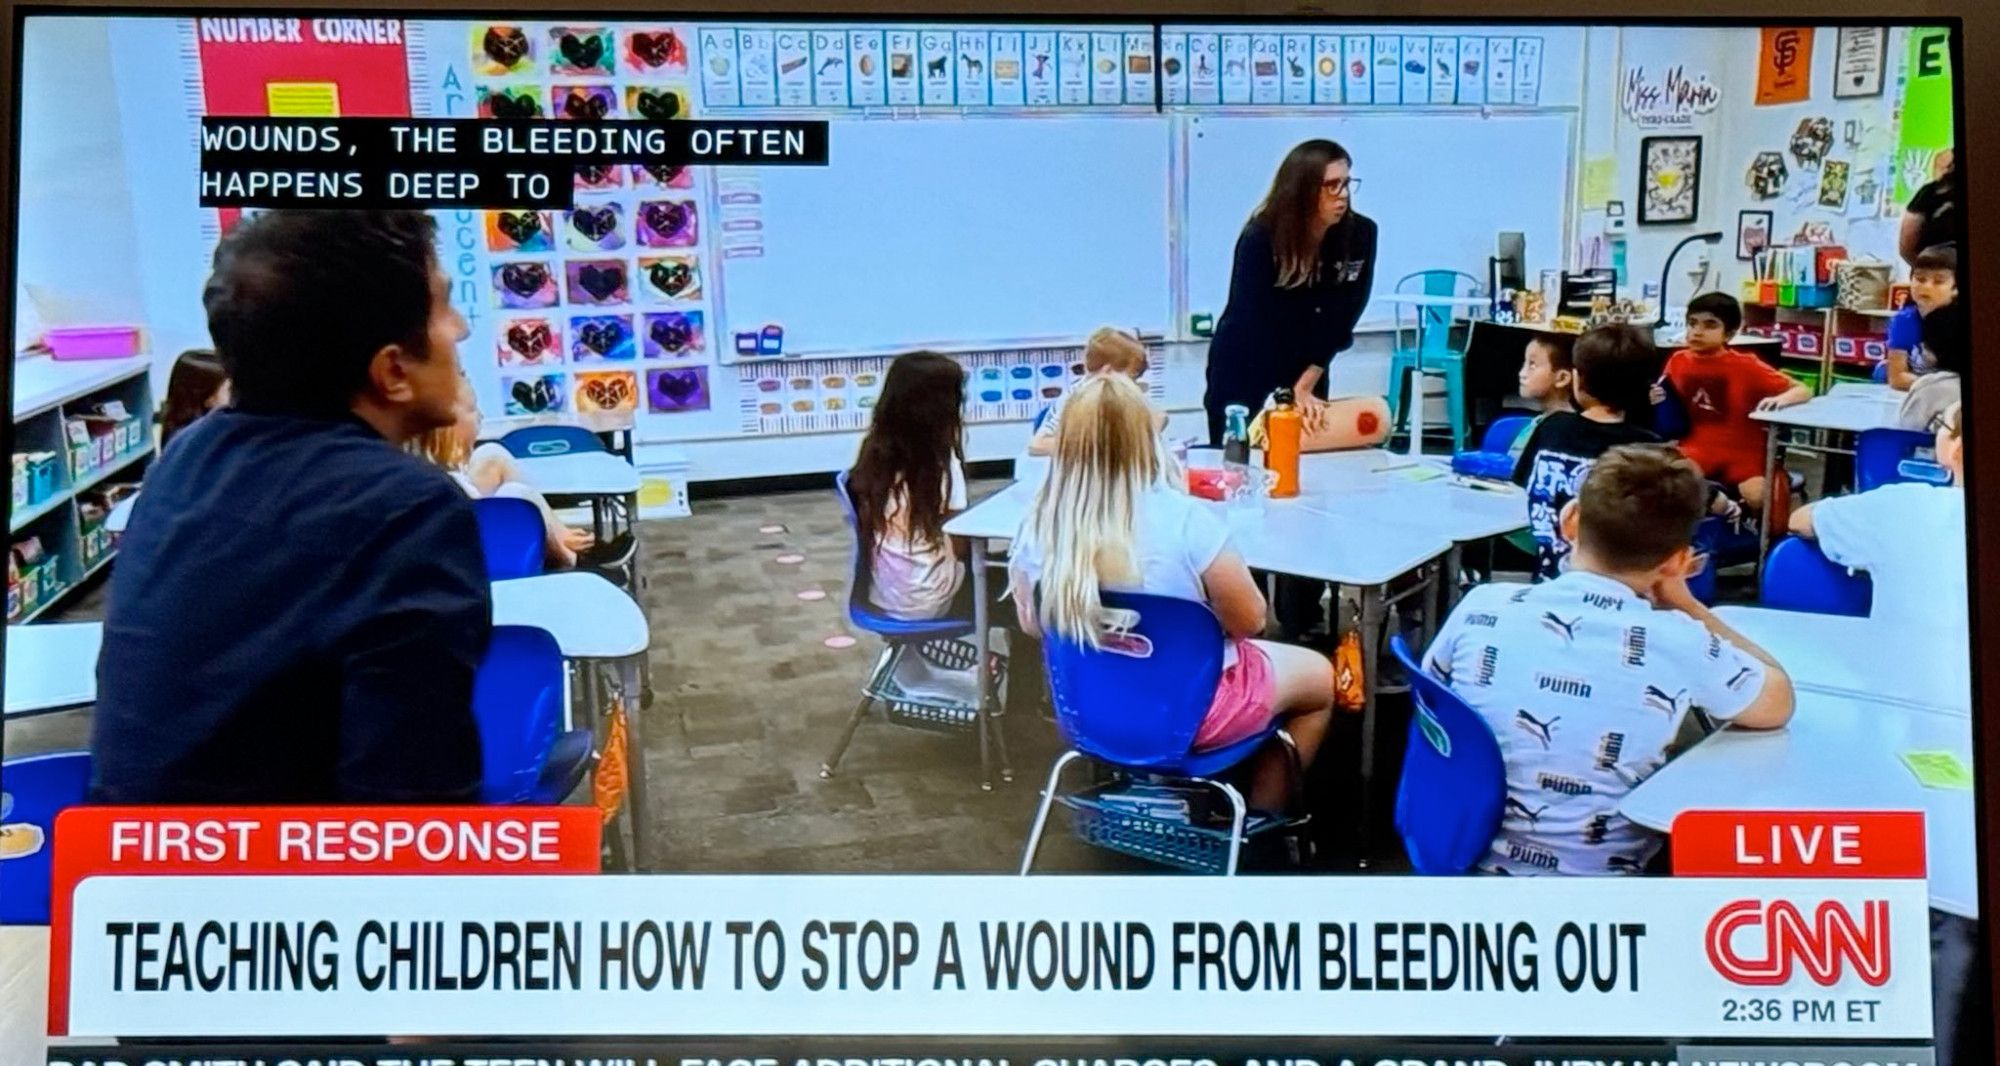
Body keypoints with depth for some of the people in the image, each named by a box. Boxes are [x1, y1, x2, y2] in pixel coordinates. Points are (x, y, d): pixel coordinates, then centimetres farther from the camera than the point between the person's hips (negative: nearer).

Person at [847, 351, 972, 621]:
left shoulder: (874, 455, 0)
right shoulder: (943, 465, -17)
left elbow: (869, 533, 8)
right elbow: (959, 546, -10)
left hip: (880, 596, 6)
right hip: (925, 602, -6)